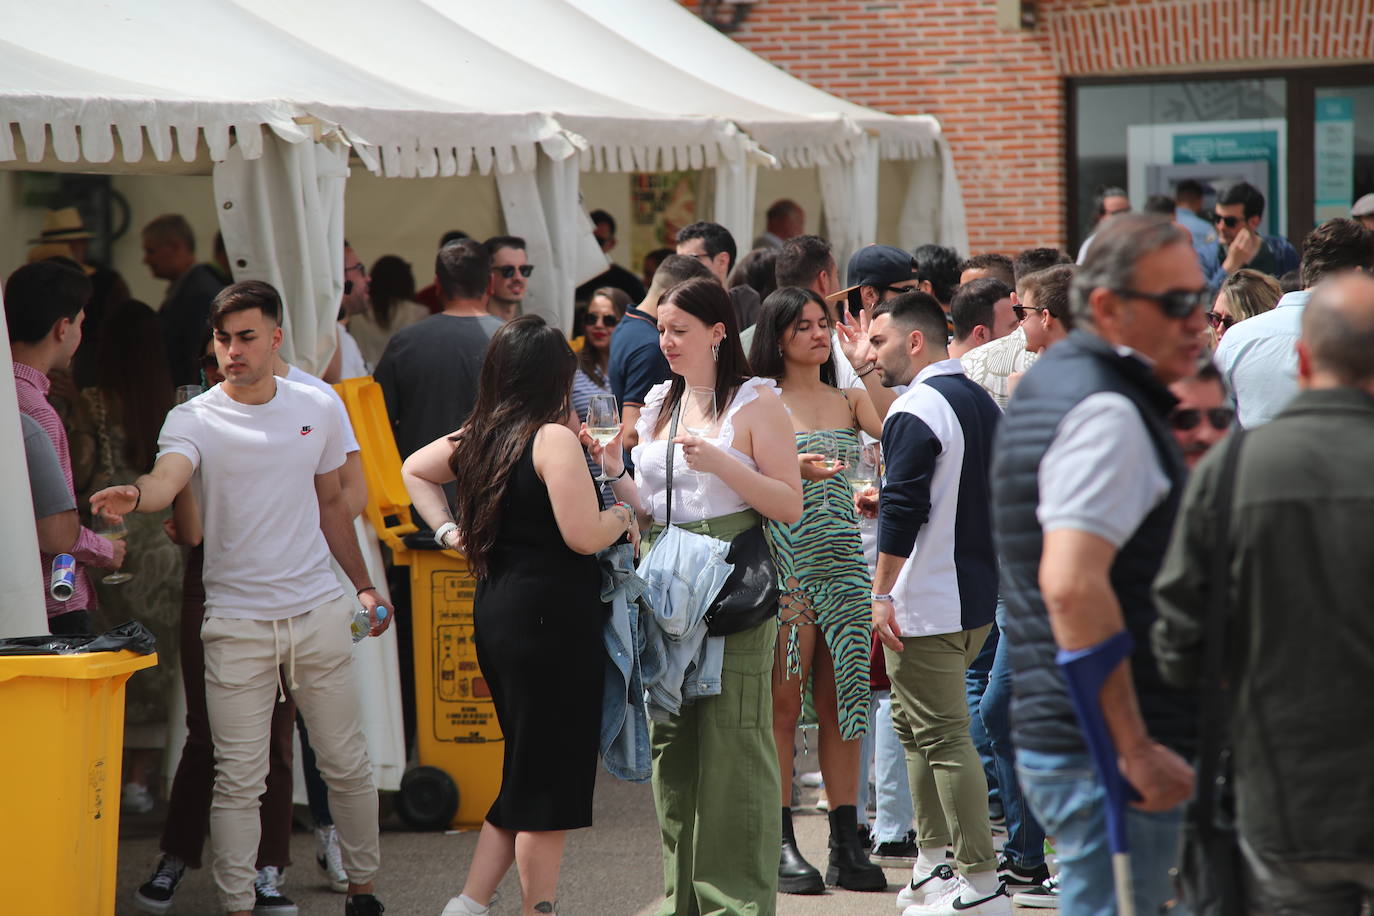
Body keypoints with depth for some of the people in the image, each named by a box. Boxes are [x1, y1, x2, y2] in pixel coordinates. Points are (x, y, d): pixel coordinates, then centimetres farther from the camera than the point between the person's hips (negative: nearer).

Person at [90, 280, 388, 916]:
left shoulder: (318, 410, 6)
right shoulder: (195, 420, -5)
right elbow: (165, 480, -26)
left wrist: (363, 585, 20)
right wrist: (133, 496, -48)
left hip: (319, 609, 3)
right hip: (236, 620, -3)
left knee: (347, 764, 11)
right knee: (239, 779, -2)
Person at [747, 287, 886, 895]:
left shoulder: (849, 399, 14)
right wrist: (794, 470, -19)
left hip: (843, 561, 4)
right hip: (786, 564, -4)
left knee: (841, 701, 5)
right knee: (782, 702, -4)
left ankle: (846, 843, 8)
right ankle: (781, 844, 0)